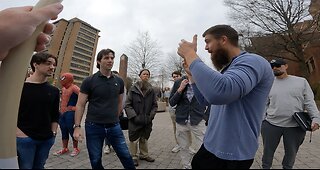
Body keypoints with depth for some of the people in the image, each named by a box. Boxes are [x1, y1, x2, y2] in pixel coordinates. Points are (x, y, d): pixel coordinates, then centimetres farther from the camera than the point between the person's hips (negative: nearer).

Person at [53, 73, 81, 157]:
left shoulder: (74, 88, -13)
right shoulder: (63, 89, 15)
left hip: (70, 113, -8)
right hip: (62, 113, 9)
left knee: (72, 131, 0)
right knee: (64, 132, 15)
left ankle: (76, 148, 15)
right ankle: (64, 148, 29)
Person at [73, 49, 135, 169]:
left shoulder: (119, 81, 4)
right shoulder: (89, 81, -5)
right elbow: (80, 105, -3)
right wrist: (77, 126, -8)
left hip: (114, 126, 2)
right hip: (94, 126, -1)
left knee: (126, 156, 6)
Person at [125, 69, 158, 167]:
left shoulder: (151, 90, 3)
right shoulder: (133, 89, -7)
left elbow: (155, 105, 8)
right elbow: (127, 105, -6)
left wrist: (151, 116, -3)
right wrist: (134, 116, -13)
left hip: (147, 121, 3)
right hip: (135, 121, -3)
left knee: (144, 139, 19)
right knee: (134, 139, 8)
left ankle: (144, 155, 38)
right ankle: (133, 157, 28)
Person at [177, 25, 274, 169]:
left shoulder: (251, 61, -19)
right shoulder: (226, 69, 10)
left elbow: (218, 92, -40)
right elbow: (205, 100, 16)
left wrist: (190, 54, -27)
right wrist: (192, 73, 7)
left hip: (233, 154, -8)